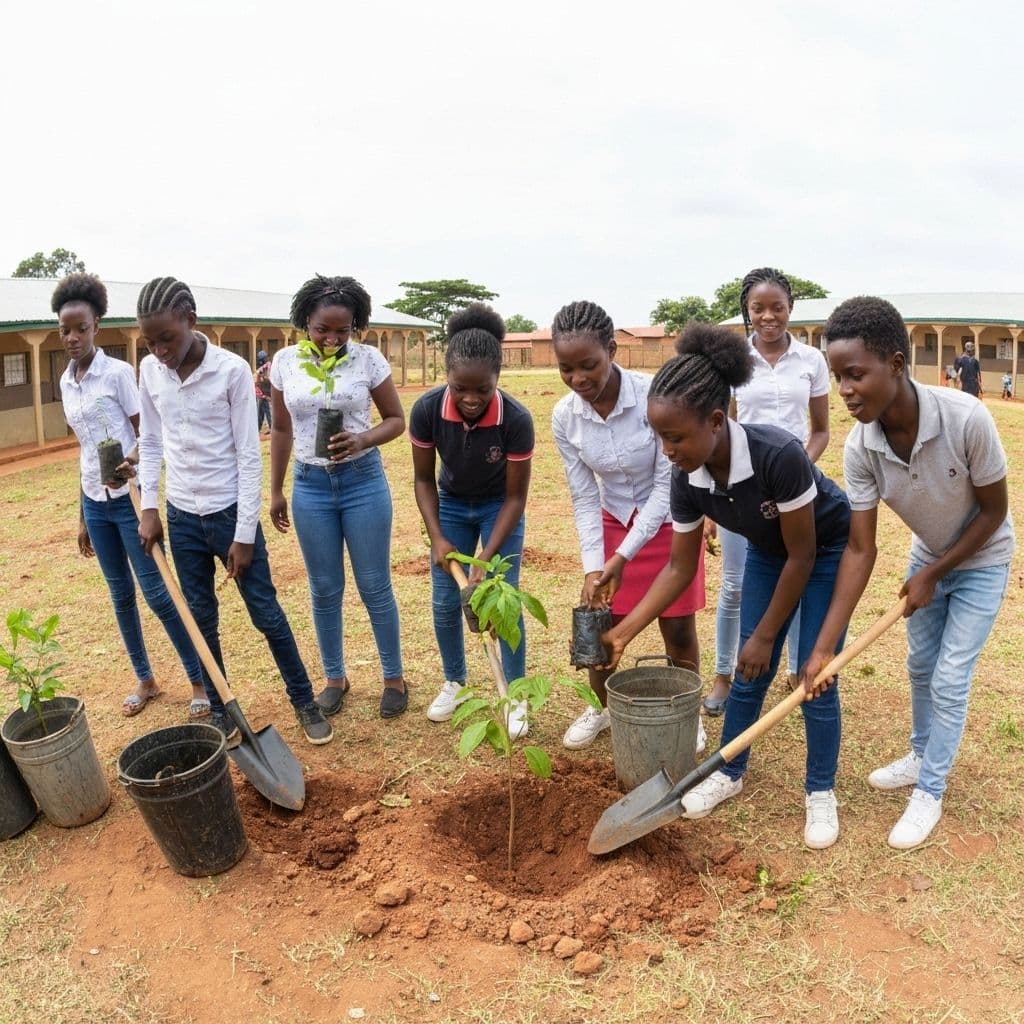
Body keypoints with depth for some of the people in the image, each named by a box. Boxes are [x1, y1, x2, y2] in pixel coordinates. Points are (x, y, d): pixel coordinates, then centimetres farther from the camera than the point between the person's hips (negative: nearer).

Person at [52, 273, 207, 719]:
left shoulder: (118, 372, -8)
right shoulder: (66, 383, 10)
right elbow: (85, 451, 14)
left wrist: (128, 464, -31)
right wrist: (83, 517, 16)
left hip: (129, 498, -6)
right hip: (95, 502, 6)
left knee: (156, 592, -5)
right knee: (121, 595, 12)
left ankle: (200, 683, 5)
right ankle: (145, 680, 26)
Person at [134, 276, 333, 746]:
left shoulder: (232, 370, -15)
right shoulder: (150, 371, -1)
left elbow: (249, 455, -13)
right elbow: (150, 442, 11)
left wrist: (244, 534, -12)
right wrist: (148, 507, 2)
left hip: (230, 512, -4)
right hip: (181, 516, 4)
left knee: (266, 614, 4)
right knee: (201, 619, 12)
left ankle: (305, 702, 22)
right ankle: (220, 711, 28)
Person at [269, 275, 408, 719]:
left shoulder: (369, 359, -7)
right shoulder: (284, 362, 0)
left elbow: (396, 419, -1)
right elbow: (281, 430, 9)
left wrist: (361, 440, -21)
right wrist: (276, 491, 9)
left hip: (363, 480, -2)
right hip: (310, 485, 2)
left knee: (374, 586, 5)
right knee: (324, 589, 10)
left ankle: (394, 678, 21)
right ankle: (335, 677, 27)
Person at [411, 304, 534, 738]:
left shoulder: (516, 419, -33)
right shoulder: (426, 409, -28)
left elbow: (515, 497, -23)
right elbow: (424, 478, -12)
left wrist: (487, 557, -28)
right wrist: (437, 538, -22)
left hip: (499, 508, -2)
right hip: (452, 505, 2)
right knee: (445, 601, 5)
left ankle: (516, 698, 10)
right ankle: (454, 683, 26)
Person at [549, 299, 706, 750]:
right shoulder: (564, 416, -17)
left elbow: (668, 485, -22)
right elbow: (584, 498, -9)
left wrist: (623, 557, -25)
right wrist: (592, 566, -18)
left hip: (668, 521, -3)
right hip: (613, 521, 3)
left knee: (678, 630, 4)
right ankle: (601, 708, 32)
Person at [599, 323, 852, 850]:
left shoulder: (778, 455, -40)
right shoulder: (688, 480, -23)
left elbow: (802, 557, -27)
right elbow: (679, 568, -10)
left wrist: (765, 635, -18)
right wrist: (624, 631, -13)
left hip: (826, 550, -4)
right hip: (766, 550, 4)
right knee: (749, 669, 7)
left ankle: (820, 792, 17)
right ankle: (729, 772, 26)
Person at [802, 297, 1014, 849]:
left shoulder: (966, 419, -37)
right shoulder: (859, 447, -26)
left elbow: (994, 511, -20)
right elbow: (859, 550, -22)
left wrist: (932, 574, -16)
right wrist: (822, 646, -25)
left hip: (981, 559, -4)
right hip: (927, 555, 4)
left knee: (949, 679, -1)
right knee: (920, 665, 17)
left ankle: (929, 793, 16)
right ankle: (921, 756, 40)